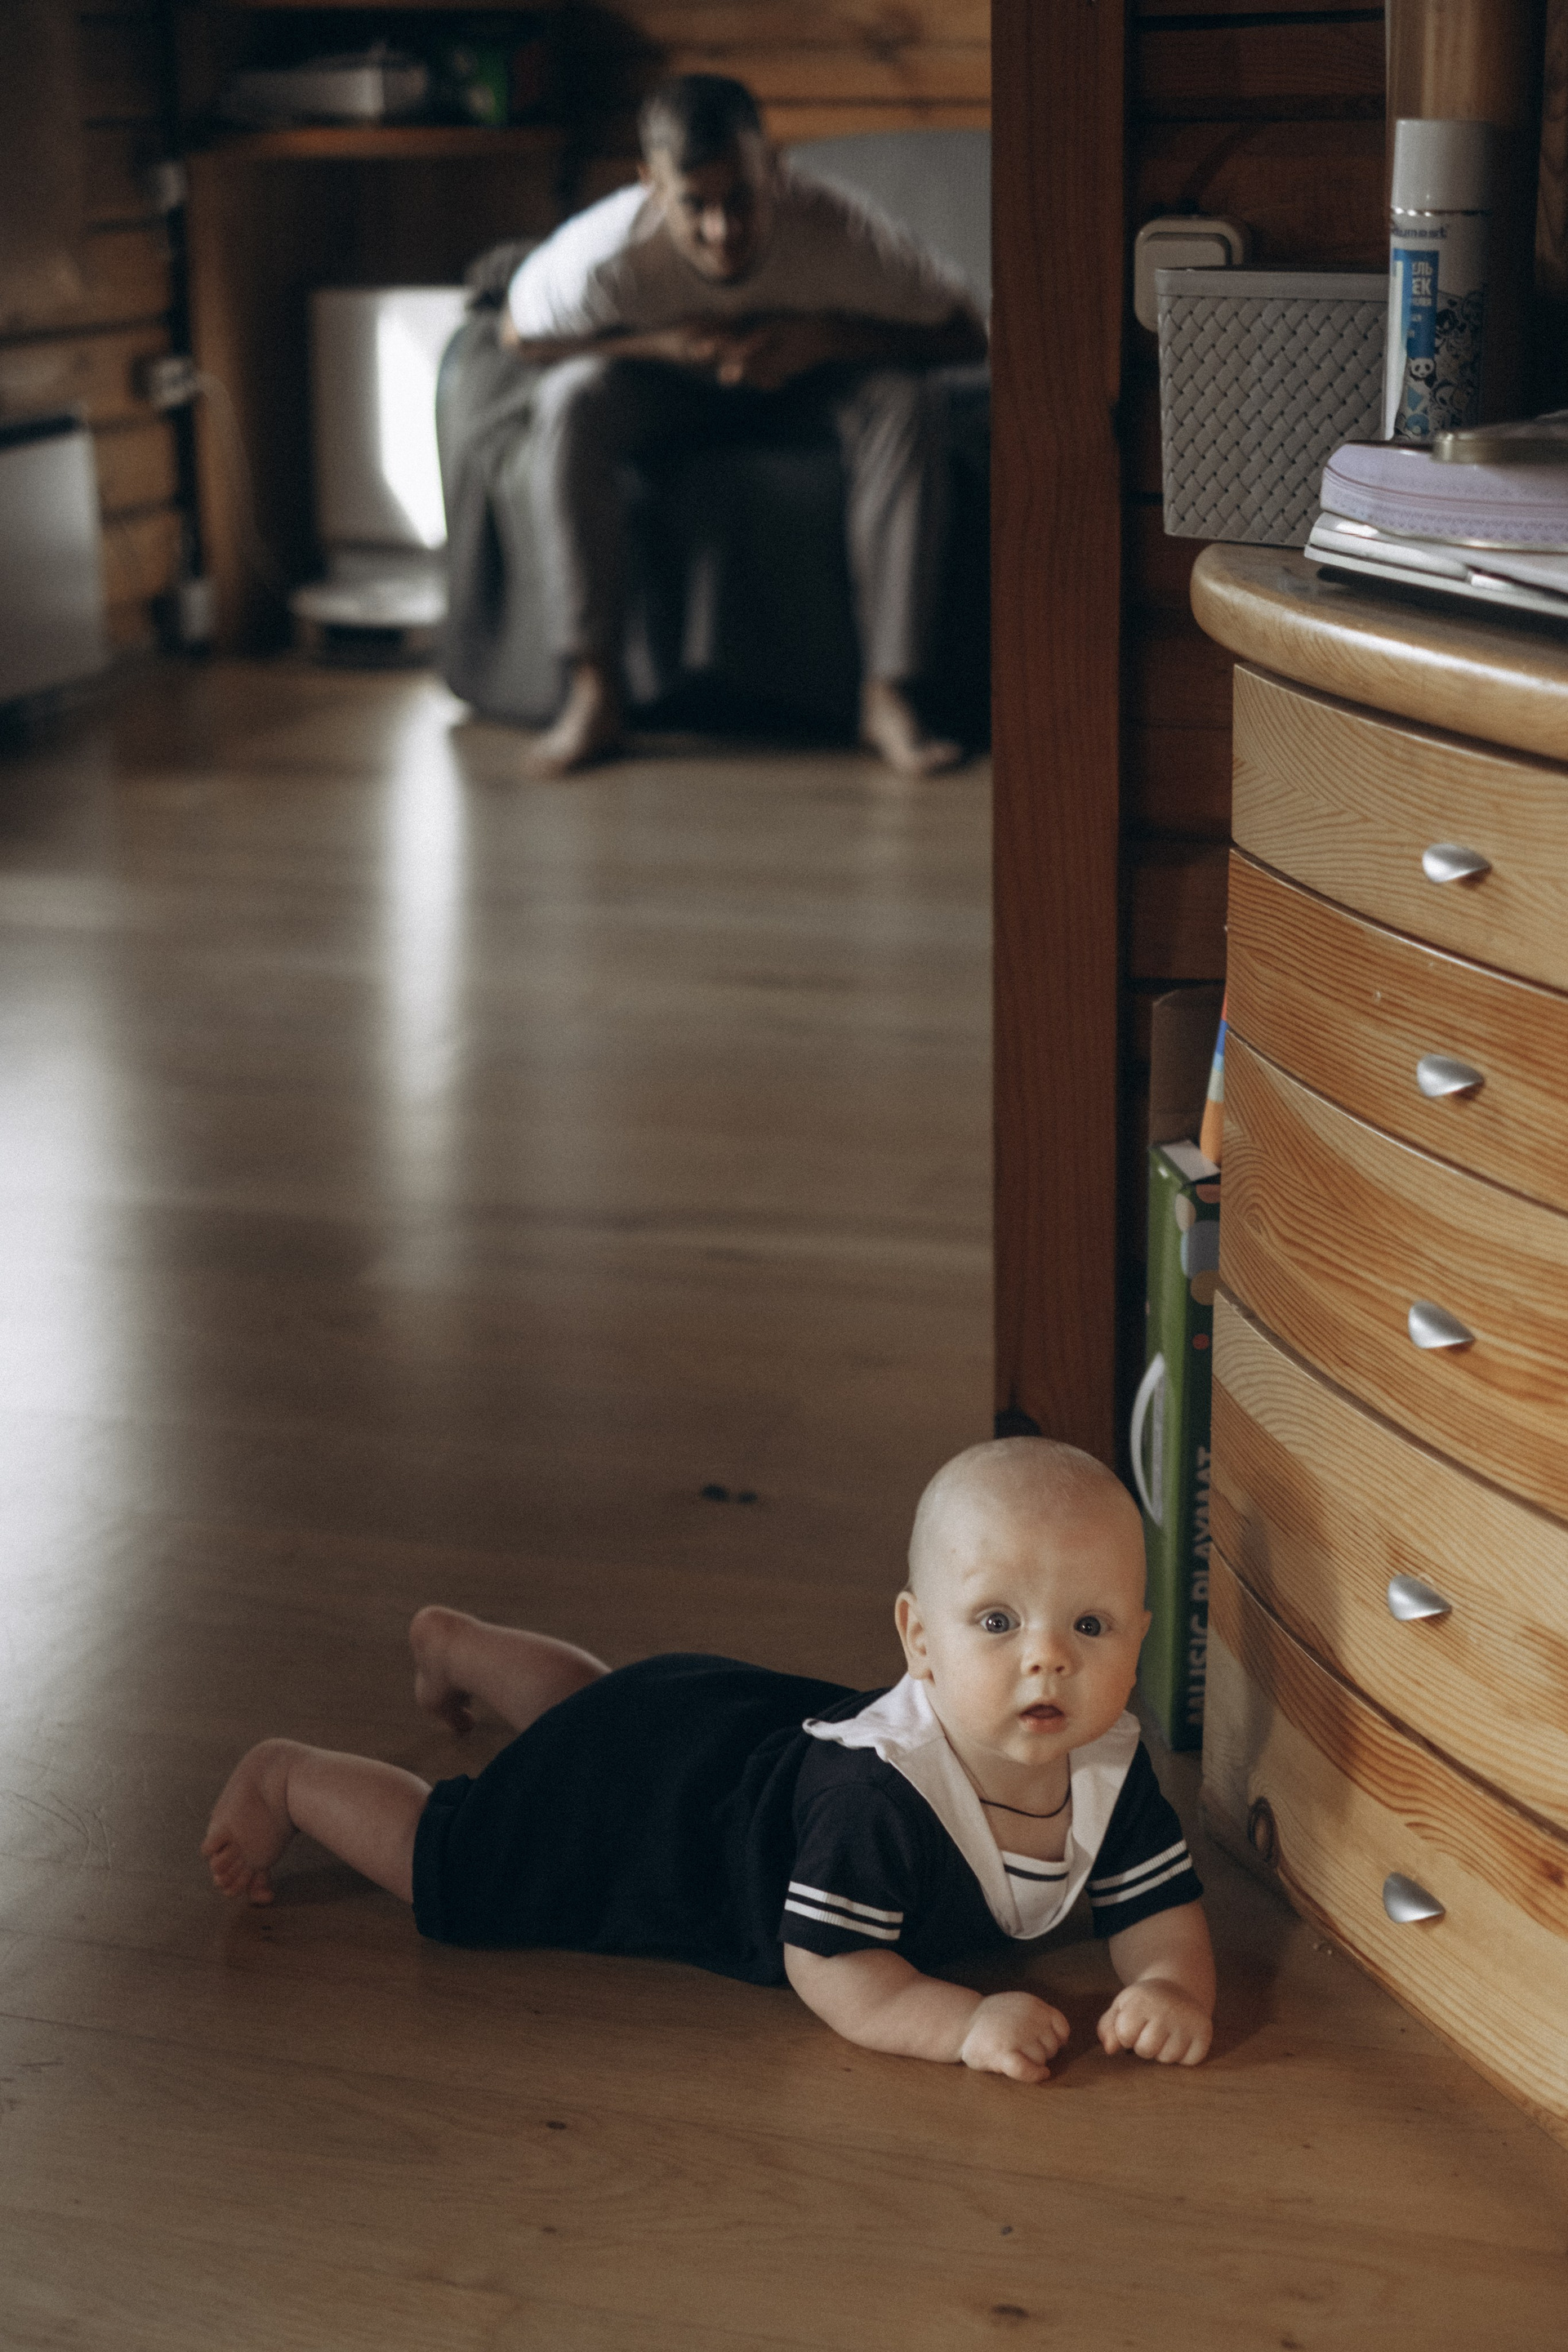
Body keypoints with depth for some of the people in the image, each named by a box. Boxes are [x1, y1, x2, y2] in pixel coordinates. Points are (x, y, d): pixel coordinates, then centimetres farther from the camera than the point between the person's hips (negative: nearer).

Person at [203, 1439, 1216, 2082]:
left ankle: (457, 1642, 62)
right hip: (652, 1799, -8)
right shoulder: (876, 1789, -45)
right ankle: (288, 1775, 35)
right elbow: (827, 1968, -39)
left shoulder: (1113, 1768, -25)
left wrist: (1171, 1986, -38)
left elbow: (1163, 1910, -17)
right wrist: (967, 2020, -51)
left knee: (595, 1705, 36)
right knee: (448, 1858, 10)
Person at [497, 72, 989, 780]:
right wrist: (660, 343, -30)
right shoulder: (603, 253, -33)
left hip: (804, 389, 0)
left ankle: (887, 694, -27)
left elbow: (966, 333, -22)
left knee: (904, 403, -31)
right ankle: (593, 694, -27)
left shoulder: (839, 235, -34)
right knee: (574, 397, -31)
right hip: (667, 390, 0)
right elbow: (518, 333, -14)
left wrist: (824, 340, -36)